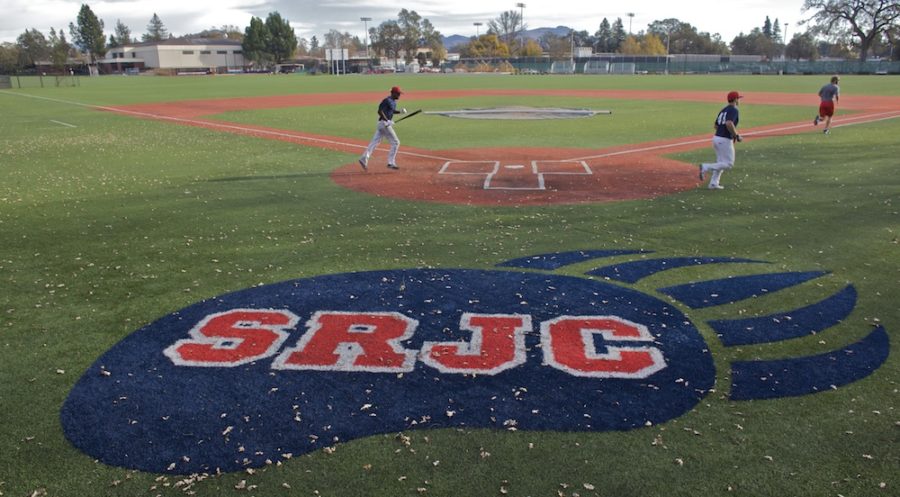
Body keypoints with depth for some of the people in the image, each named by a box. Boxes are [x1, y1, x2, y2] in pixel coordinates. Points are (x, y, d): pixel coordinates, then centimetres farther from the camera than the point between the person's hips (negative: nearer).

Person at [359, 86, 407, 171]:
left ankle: (364, 159, 5)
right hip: (384, 123, -9)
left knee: (375, 142, 6)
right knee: (395, 142, -3)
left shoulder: (394, 102, 15)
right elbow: (380, 111, -21)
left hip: (386, 123, 9)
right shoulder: (387, 100, -14)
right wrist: (386, 120, -26)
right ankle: (391, 163, 2)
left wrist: (400, 111, 11)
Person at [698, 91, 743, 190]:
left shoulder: (723, 110, 16)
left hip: (716, 138, 9)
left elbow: (715, 125, 19)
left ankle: (713, 183, 12)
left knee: (720, 163, 16)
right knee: (728, 164, -1)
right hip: (725, 140, -9)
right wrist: (737, 136, -16)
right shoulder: (734, 110, -10)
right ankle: (706, 167, -13)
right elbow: (729, 123, -27)